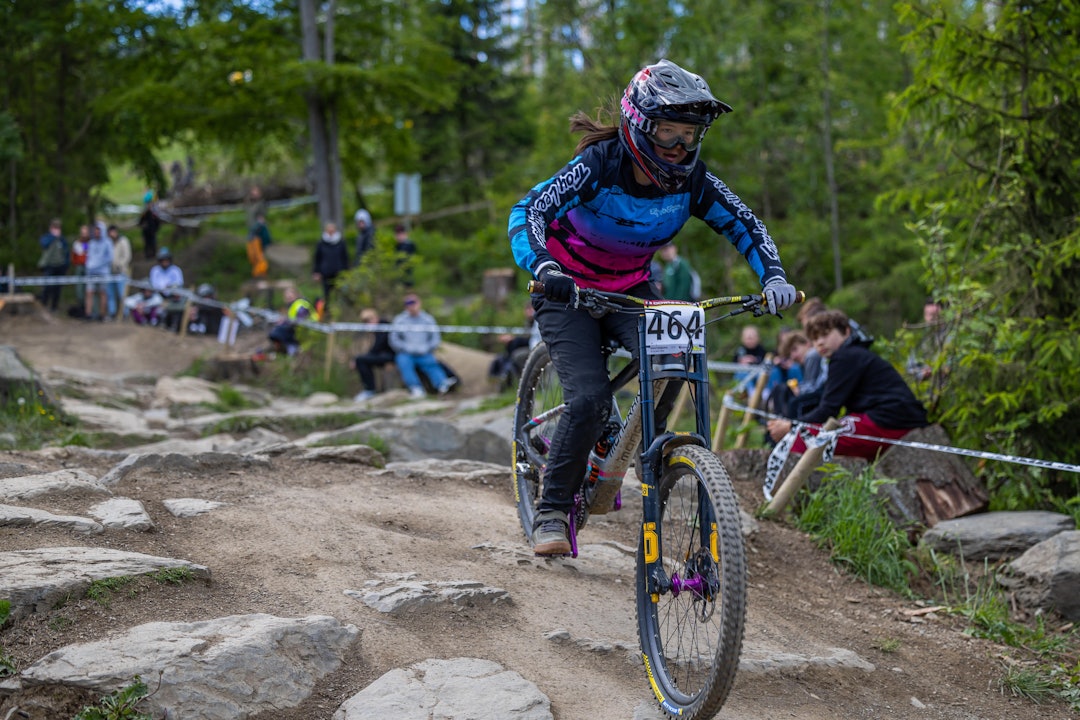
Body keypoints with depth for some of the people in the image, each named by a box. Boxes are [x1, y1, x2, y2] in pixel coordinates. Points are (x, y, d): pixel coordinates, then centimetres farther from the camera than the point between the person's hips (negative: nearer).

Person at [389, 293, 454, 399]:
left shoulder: (428, 319, 13)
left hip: (424, 354, 1)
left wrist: (425, 348, -7)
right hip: (405, 354, -1)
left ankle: (443, 385, -55)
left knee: (432, 364, -29)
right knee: (404, 362, -33)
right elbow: (394, 340, 3)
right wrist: (407, 348, -9)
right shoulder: (399, 320, 9)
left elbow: (436, 339, 9)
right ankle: (415, 388, -52)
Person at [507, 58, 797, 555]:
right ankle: (552, 511, -5)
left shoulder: (691, 180, -14)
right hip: (569, 291, -4)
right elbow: (528, 212, -35)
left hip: (630, 291, 4)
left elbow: (745, 225, -6)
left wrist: (773, 277, -24)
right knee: (589, 399, -22)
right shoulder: (599, 165, -26)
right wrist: (544, 267, -53)